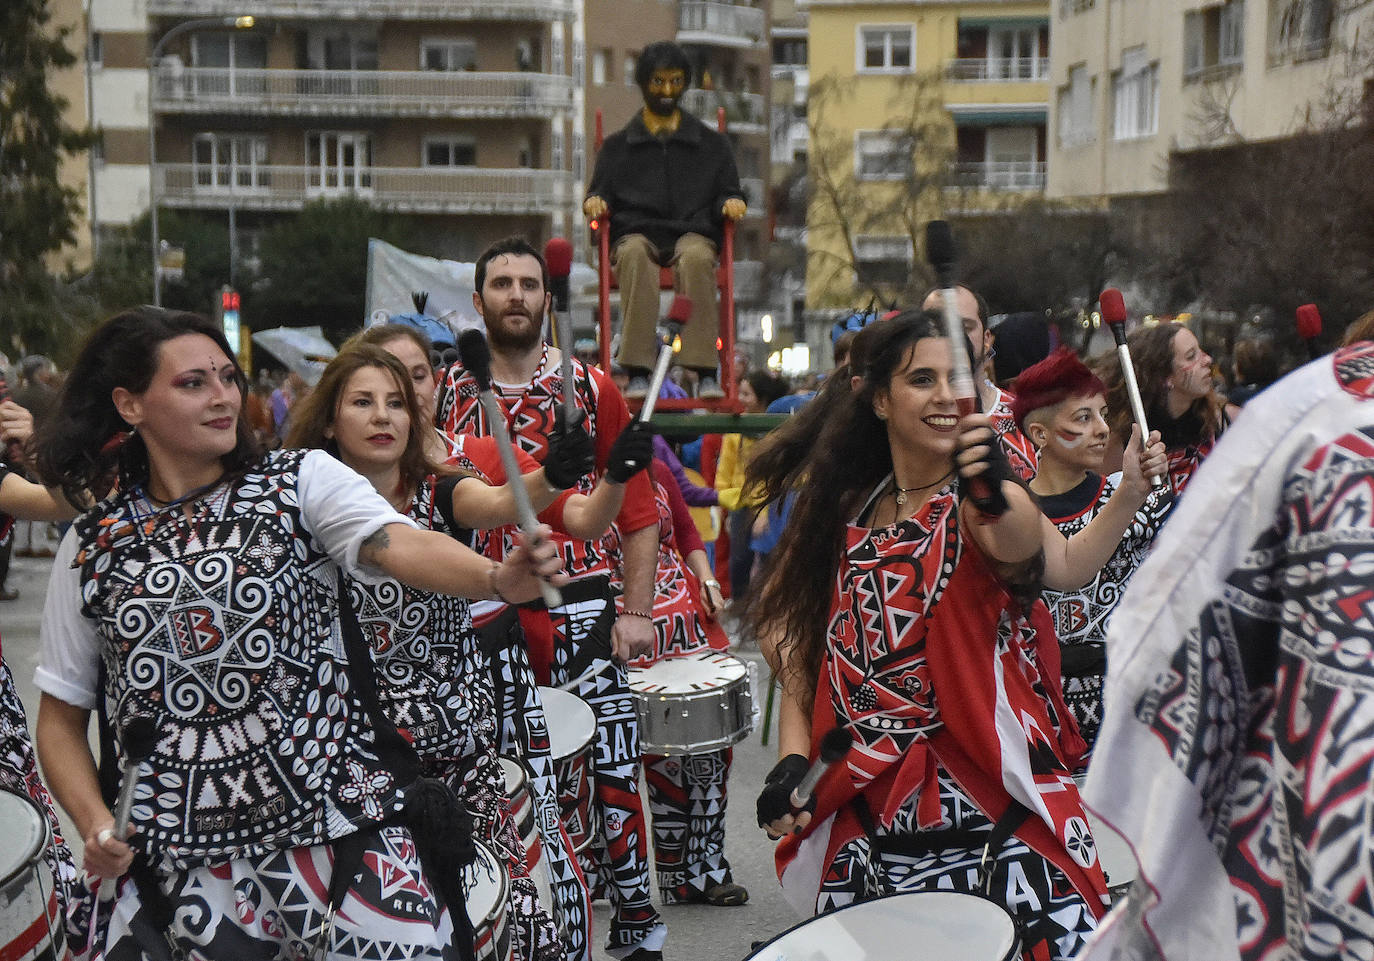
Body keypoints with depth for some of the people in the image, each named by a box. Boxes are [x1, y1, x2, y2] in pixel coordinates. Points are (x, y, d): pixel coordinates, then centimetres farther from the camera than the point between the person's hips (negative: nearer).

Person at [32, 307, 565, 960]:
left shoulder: (301, 482, 3)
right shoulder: (93, 548, 9)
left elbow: (400, 545, -16)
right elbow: (61, 716, 15)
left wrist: (500, 578, -36)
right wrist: (94, 826, -3)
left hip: (341, 822, -1)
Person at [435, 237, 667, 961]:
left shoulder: (591, 390, 6)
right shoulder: (446, 393, 8)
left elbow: (638, 507, 6)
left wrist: (637, 609, -1)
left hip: (578, 604, -1)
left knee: (611, 770, -5)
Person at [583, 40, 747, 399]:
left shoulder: (712, 144, 23)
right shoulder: (618, 145, 23)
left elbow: (727, 193, 20)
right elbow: (601, 192, 18)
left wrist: (730, 203, -5)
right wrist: (594, 201, -8)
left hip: (693, 232, 0)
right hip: (635, 232, 0)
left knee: (696, 258, -39)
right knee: (635, 255, -39)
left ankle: (706, 374, -45)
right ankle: (638, 373, -45)